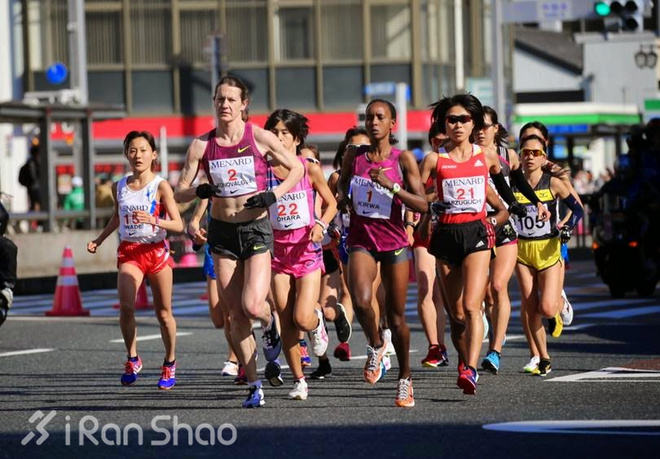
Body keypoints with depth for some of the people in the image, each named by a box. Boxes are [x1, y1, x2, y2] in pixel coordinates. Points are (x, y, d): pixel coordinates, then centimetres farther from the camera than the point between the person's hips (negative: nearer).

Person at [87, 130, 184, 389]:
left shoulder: (161, 186, -8)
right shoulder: (119, 187, 4)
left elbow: (178, 225, -12)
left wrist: (153, 220, -28)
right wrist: (99, 240, 21)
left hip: (156, 250, -2)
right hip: (129, 252, 2)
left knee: (163, 313, 6)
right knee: (125, 306, -19)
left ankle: (169, 363, 26)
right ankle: (132, 360, -3)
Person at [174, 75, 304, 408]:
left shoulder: (260, 138, -5)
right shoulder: (202, 145, 0)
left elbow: (297, 168, 4)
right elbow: (179, 193, 4)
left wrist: (274, 195, -11)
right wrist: (200, 191, -17)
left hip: (256, 229, -2)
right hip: (222, 232, 2)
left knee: (252, 306, -17)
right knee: (236, 314, 2)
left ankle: (270, 323, 22)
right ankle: (254, 387, 11)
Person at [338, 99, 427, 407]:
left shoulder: (403, 159, -4)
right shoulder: (354, 156, 3)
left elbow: (422, 205, -9)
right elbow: (342, 186, 24)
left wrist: (391, 186, -21)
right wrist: (345, 199, 2)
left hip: (394, 241, -1)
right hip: (361, 240, 1)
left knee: (396, 316, 6)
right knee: (361, 301, -25)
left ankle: (404, 379, 23)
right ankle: (375, 346, 6)